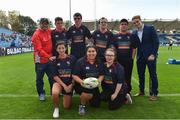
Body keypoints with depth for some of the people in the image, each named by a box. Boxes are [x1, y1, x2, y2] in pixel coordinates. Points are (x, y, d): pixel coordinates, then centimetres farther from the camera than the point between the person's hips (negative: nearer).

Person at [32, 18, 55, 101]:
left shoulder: (49, 31, 3)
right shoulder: (36, 35, -15)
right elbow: (39, 49, -23)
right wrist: (48, 57, -32)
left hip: (49, 59, 6)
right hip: (40, 60, -6)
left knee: (52, 76, 14)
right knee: (40, 78, 9)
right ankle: (41, 94, 24)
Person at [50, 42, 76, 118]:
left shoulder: (72, 58, -8)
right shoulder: (55, 60, -5)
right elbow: (55, 76, -6)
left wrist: (71, 85, -9)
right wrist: (64, 85, -15)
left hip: (69, 83, 1)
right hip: (59, 82, 0)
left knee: (66, 107, 4)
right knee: (55, 93, -36)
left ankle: (65, 95, 37)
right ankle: (56, 109, -5)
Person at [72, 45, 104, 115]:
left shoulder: (99, 63, 1)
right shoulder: (80, 62, -13)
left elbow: (101, 75, 4)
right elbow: (74, 75, -12)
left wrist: (99, 80, -19)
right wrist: (80, 81, -31)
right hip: (81, 85, -5)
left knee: (96, 104, 10)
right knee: (89, 93, -38)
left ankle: (86, 96, 41)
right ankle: (82, 105, -4)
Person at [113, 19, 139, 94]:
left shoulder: (132, 36, 8)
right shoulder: (115, 36, 7)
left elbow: (134, 48, 7)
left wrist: (132, 58, -2)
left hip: (128, 60, 0)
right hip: (118, 60, 0)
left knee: (128, 76, 5)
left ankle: (128, 92, 16)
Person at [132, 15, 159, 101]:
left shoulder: (150, 28, -6)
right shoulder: (134, 32, 8)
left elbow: (156, 42, -8)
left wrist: (153, 54, -16)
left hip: (150, 55, -4)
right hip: (140, 57, 5)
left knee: (153, 75, 2)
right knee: (140, 74, 11)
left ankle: (154, 93, 12)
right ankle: (141, 91, 26)